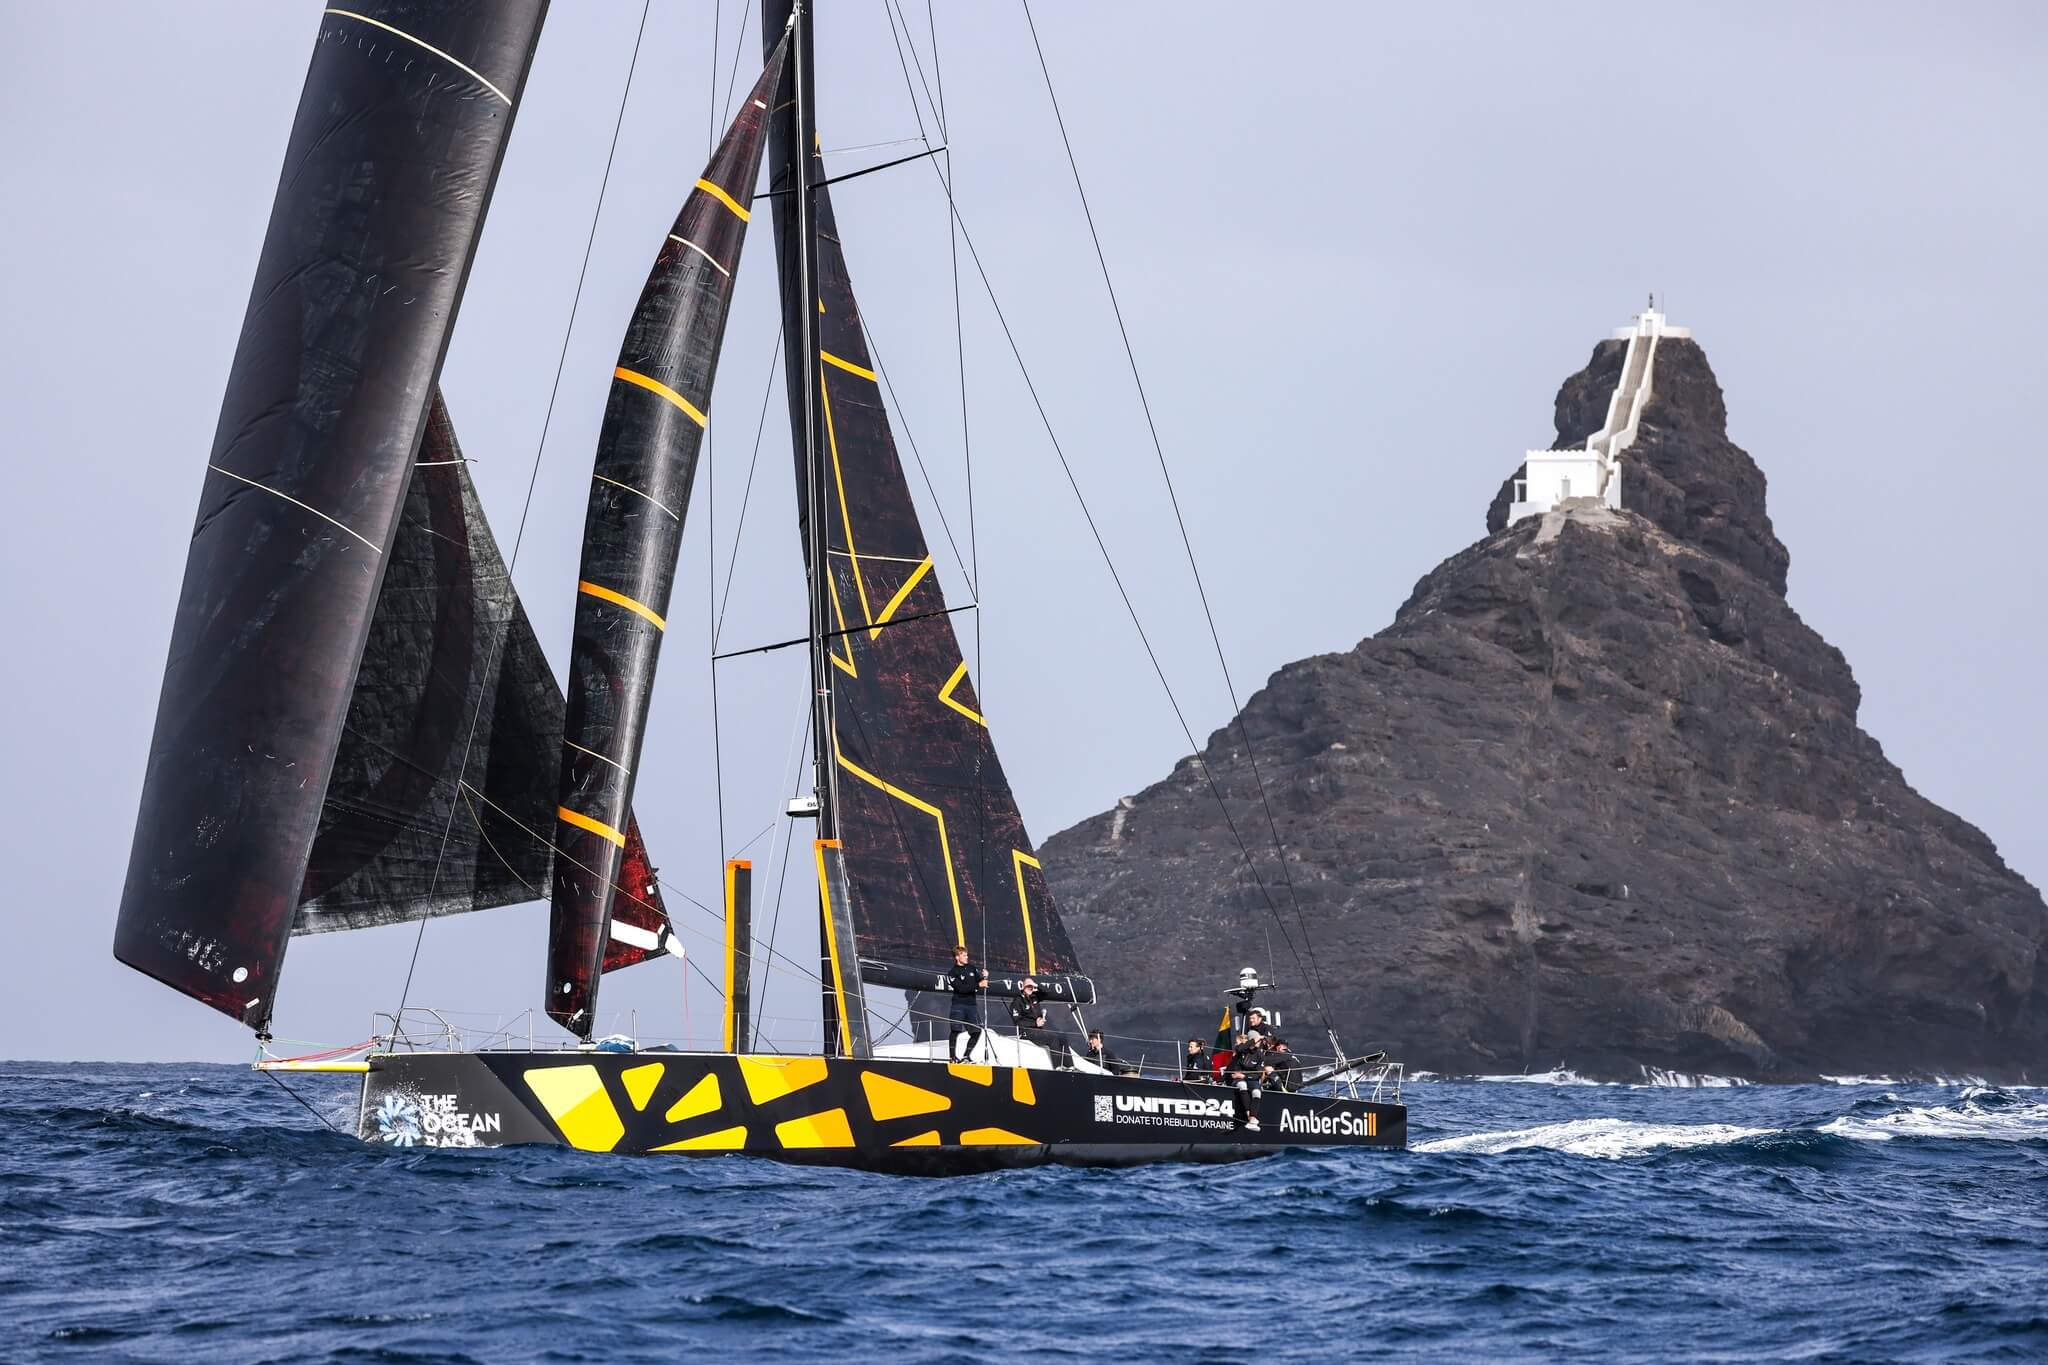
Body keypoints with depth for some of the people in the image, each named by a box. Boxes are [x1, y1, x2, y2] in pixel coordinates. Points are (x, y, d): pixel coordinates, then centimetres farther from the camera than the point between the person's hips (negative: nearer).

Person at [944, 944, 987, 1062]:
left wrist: (984, 977, -8)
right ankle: (952, 1056, 0)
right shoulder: (953, 973, -4)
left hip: (972, 1005, 5)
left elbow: (981, 982, 14)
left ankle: (966, 1056, 14)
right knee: (955, 1030, -7)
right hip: (959, 1005, -5)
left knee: (977, 1031, 2)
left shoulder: (972, 968, 13)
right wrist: (978, 985, -21)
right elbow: (961, 988, -16)